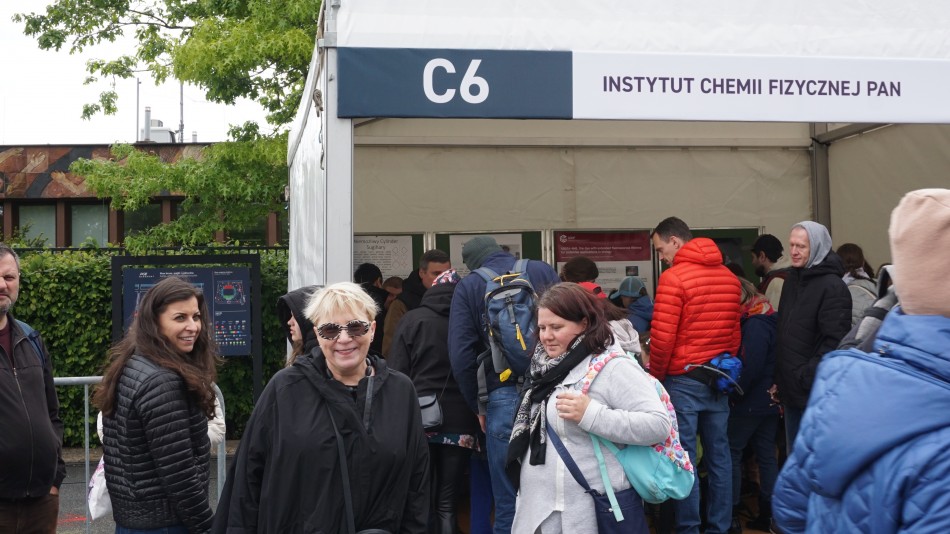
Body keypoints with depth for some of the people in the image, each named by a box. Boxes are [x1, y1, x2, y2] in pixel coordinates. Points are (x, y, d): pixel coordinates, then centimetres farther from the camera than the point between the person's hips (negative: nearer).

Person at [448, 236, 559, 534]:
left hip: (504, 398, -1)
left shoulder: (469, 287, 7)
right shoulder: (543, 271, 10)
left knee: (508, 503, 5)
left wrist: (478, 406, 9)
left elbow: (461, 356, 0)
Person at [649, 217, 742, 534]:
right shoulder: (730, 277, 9)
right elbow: (735, 332, 13)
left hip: (684, 379, -6)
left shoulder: (673, 277, -13)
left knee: (684, 458, 1)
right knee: (719, 456, 10)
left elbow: (662, 337, -15)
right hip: (720, 378, 7)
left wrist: (655, 376, -2)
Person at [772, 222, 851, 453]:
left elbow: (834, 341, -20)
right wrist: (779, 379, 12)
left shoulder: (832, 287, -14)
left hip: (816, 393, -8)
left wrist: (807, 377, -18)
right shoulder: (793, 280, 13)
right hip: (792, 391, 8)